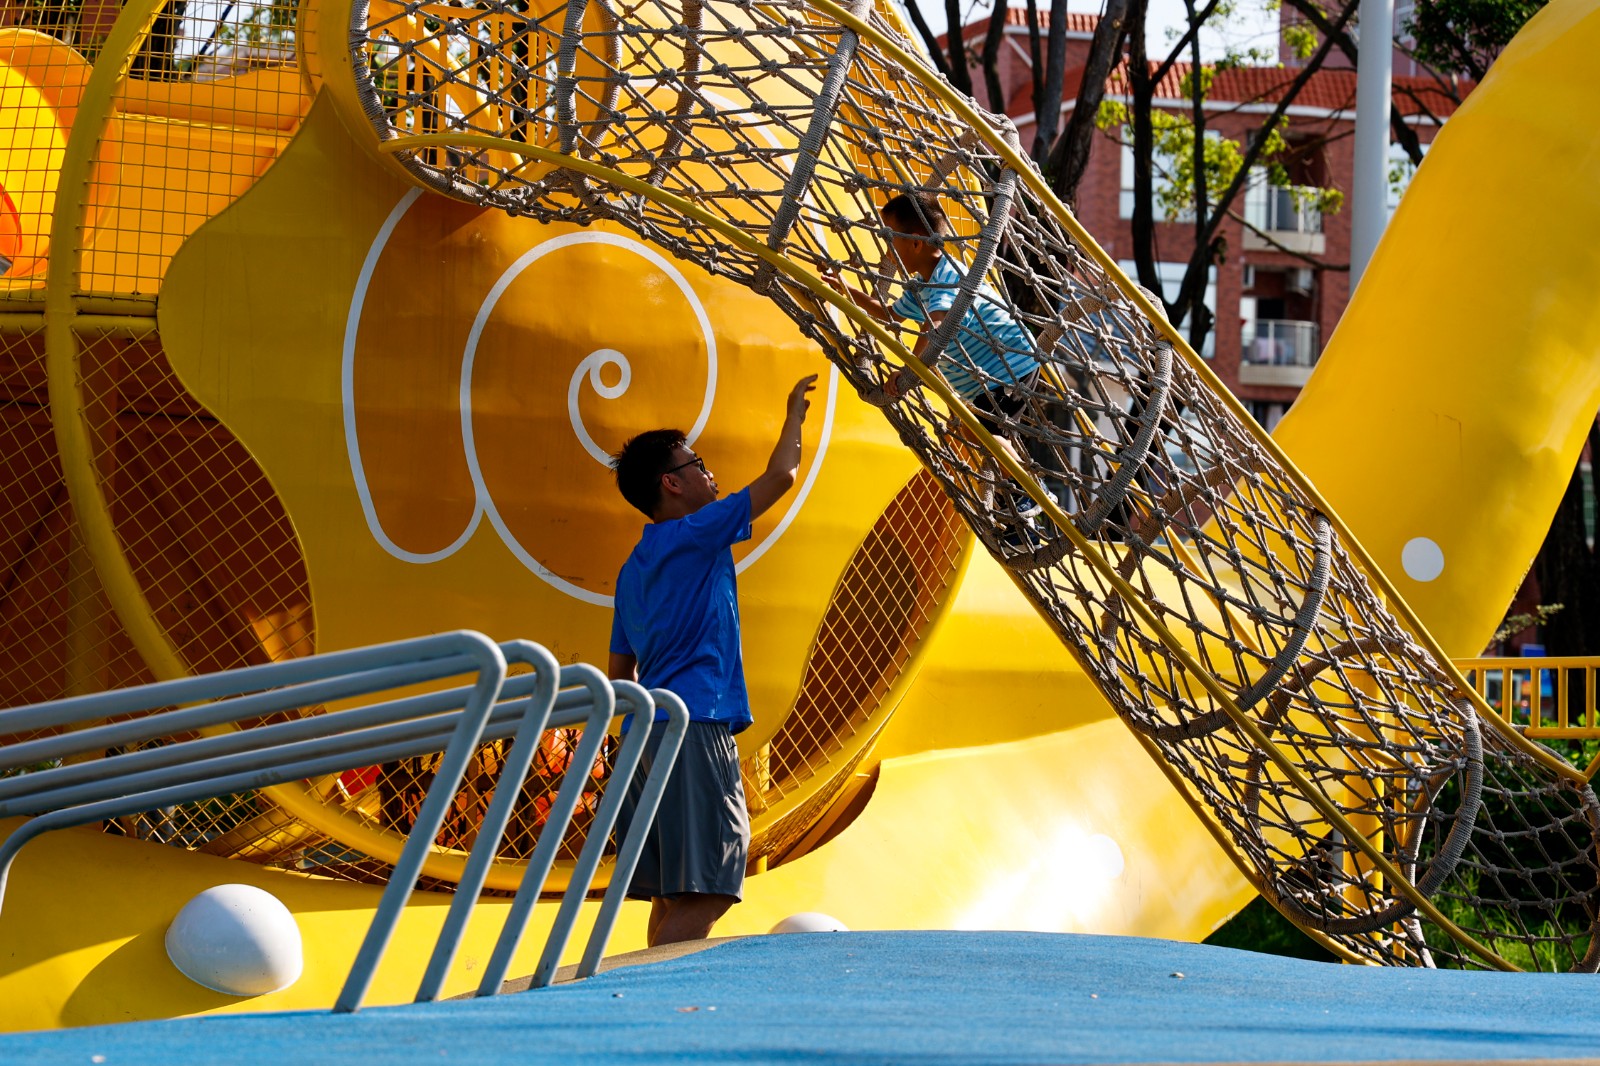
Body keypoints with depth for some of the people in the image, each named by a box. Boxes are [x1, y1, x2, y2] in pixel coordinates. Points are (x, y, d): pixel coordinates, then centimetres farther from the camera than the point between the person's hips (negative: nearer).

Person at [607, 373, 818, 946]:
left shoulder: (635, 568, 20)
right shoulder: (693, 534, -4)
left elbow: (621, 671, 24)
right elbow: (780, 476, -4)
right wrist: (795, 414, 12)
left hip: (645, 730, 9)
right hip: (695, 727, -9)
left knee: (673, 892, 8)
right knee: (704, 890, -14)